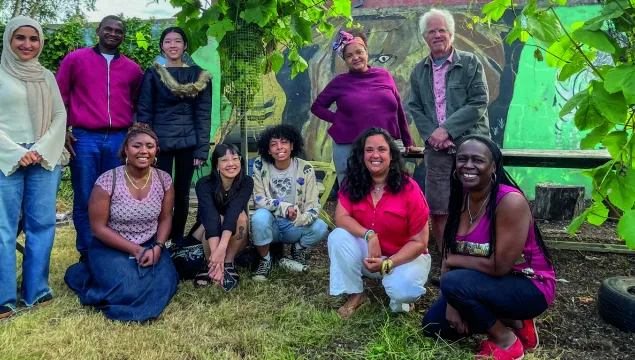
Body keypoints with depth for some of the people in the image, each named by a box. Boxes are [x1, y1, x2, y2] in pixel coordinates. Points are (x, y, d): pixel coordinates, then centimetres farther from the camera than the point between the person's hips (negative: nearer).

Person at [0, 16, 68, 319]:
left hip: (45, 159, 3)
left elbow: (60, 115, 8)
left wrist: (42, 149, -6)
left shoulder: (47, 76, 13)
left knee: (42, 224, 4)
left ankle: (36, 290, 16)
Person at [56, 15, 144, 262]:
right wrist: (62, 130, 0)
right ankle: (87, 253, 14)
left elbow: (137, 102, 23)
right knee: (85, 200, 2)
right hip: (85, 138, -2)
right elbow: (59, 96, 8)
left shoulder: (132, 68, 12)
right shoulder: (75, 59, 5)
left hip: (120, 140, 2)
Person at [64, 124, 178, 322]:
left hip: (150, 247, 4)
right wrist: (135, 250, -17)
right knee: (130, 290, -26)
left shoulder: (164, 180, -6)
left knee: (163, 286, -19)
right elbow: (98, 227, -12)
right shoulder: (107, 181, -17)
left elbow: (165, 218, 3)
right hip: (111, 248, -3)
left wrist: (157, 247, -15)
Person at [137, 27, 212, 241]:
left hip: (187, 142, 1)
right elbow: (144, 113, 1)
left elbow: (203, 114, 2)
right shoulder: (152, 75, 3)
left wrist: (202, 149, -6)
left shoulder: (199, 76, 5)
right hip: (160, 142, -1)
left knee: (182, 193, 8)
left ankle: (177, 240, 21)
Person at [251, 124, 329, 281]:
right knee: (260, 216, -34)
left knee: (321, 228, -28)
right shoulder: (260, 165, -11)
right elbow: (258, 200, -14)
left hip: (294, 227, 1)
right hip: (270, 225, -1)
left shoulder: (305, 168, -12)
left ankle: (298, 249, 8)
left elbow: (314, 206, -14)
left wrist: (302, 218, -36)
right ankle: (265, 260, -8)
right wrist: (283, 206, -31)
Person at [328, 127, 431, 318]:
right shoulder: (353, 183, -8)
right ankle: (355, 295, -7)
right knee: (338, 236, -23)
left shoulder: (409, 189, -18)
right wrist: (369, 236, -34)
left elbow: (419, 242, -17)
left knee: (402, 290, -34)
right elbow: (341, 218, -17)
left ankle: (399, 297, 6)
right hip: (368, 255, 3)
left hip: (405, 257, -3)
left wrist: (388, 264, -29)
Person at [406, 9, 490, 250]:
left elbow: (478, 103, -7)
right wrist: (432, 134, -9)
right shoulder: (419, 71, 13)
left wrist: (447, 129, -14)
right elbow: (414, 108, 8)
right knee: (437, 210, 4)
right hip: (437, 150, 3)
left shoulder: (471, 63, 2)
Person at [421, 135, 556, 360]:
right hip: (490, 283, 8)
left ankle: (507, 341, -6)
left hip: (530, 287, -7)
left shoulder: (510, 201, -27)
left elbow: (499, 266, -29)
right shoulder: (460, 198, -5)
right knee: (433, 325, 4)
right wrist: (451, 303, -14)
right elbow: (450, 253, -5)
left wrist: (453, 260, -16)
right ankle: (510, 320, 13)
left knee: (454, 282, -30)